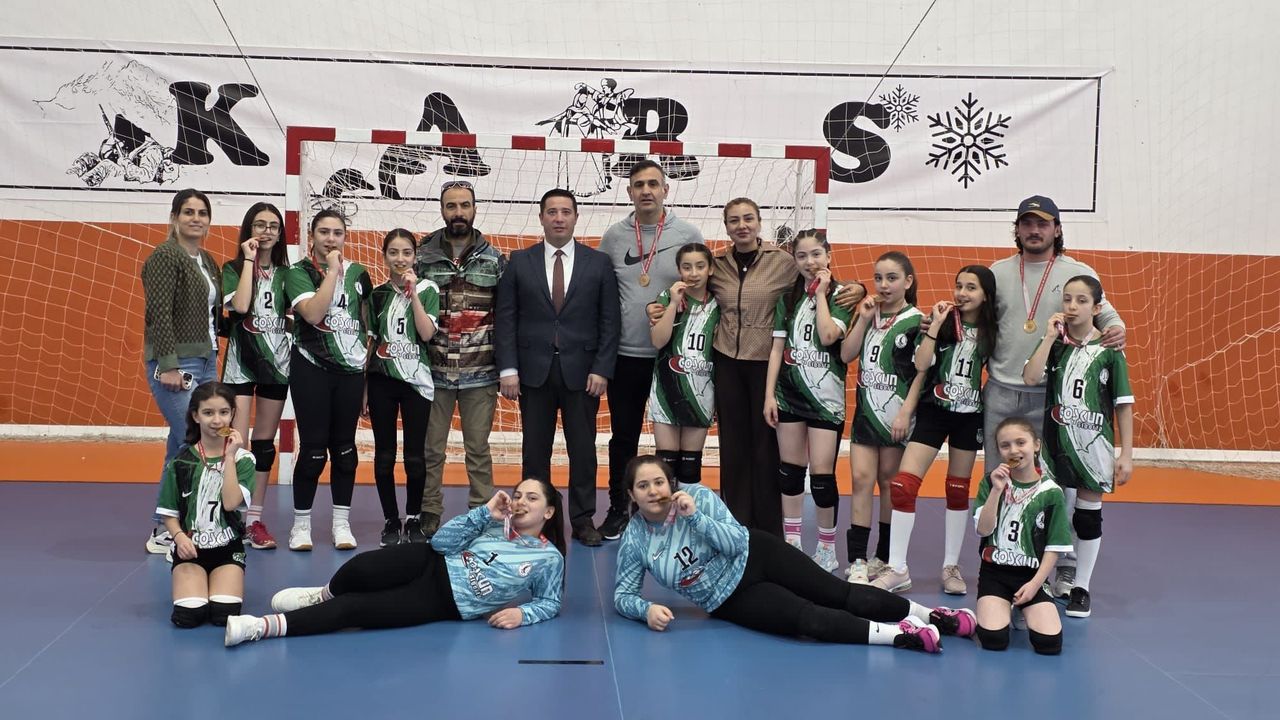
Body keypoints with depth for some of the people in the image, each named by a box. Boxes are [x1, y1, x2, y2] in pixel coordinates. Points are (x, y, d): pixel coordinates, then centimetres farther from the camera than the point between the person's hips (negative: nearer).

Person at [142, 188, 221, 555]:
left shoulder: (207, 261, 15)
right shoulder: (164, 257, -9)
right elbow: (159, 315, -17)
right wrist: (169, 366, -22)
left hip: (206, 361, 8)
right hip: (175, 364, -8)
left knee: (182, 447, 11)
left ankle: (167, 529, 18)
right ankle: (164, 533, -2)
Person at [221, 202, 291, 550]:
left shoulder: (284, 272, 11)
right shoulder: (233, 268, 0)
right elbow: (240, 305, -19)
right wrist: (249, 261, -13)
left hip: (277, 360, 4)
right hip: (242, 359, -4)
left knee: (265, 442, 7)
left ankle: (255, 518, 13)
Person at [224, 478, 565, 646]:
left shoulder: (549, 559, 3)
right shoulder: (493, 523, 11)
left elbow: (550, 603, 8)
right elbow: (440, 542, 1)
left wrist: (522, 613, -13)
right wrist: (484, 511, -8)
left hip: (442, 602, -3)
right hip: (431, 566, 3)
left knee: (353, 609, -20)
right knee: (362, 567, -26)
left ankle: (263, 626, -25)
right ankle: (324, 595, 9)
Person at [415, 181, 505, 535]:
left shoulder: (495, 260, 4)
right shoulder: (423, 258, 5)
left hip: (480, 373, -1)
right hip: (433, 372, 1)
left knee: (478, 449, 4)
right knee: (431, 449, 7)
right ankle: (428, 517, 18)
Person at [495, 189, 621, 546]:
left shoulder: (599, 263, 4)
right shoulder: (519, 262, 5)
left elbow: (609, 322, 2)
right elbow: (506, 319, 2)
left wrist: (602, 369, -6)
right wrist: (507, 369, -6)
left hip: (581, 371, 0)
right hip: (534, 370, 0)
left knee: (583, 448, 5)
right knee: (535, 449, 6)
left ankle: (583, 520, 16)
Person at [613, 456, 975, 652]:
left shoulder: (698, 496, -11)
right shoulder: (633, 541, -8)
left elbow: (737, 541, -15)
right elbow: (622, 595, -3)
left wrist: (694, 516, -28)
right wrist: (647, 608, -25)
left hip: (755, 556, 1)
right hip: (730, 599, -1)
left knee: (838, 593, -8)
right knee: (810, 619, -23)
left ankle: (927, 615, -2)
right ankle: (898, 635, -26)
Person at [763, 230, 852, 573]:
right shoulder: (787, 298, 8)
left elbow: (827, 336, -21)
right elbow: (777, 348, 7)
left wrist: (820, 294, -12)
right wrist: (769, 394, 2)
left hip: (826, 395, -4)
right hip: (789, 393, 4)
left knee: (821, 475, -5)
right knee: (790, 470, 9)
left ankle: (827, 549, 9)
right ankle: (791, 544, 19)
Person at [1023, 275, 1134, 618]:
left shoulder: (1109, 349, -5)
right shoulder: (1054, 344, 2)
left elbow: (1123, 405, -3)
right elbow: (1031, 377, -16)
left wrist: (1126, 454, -5)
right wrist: (1051, 335, -15)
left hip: (1093, 444, -2)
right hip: (1056, 440, 2)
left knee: (1088, 515, 7)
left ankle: (1081, 588, 20)